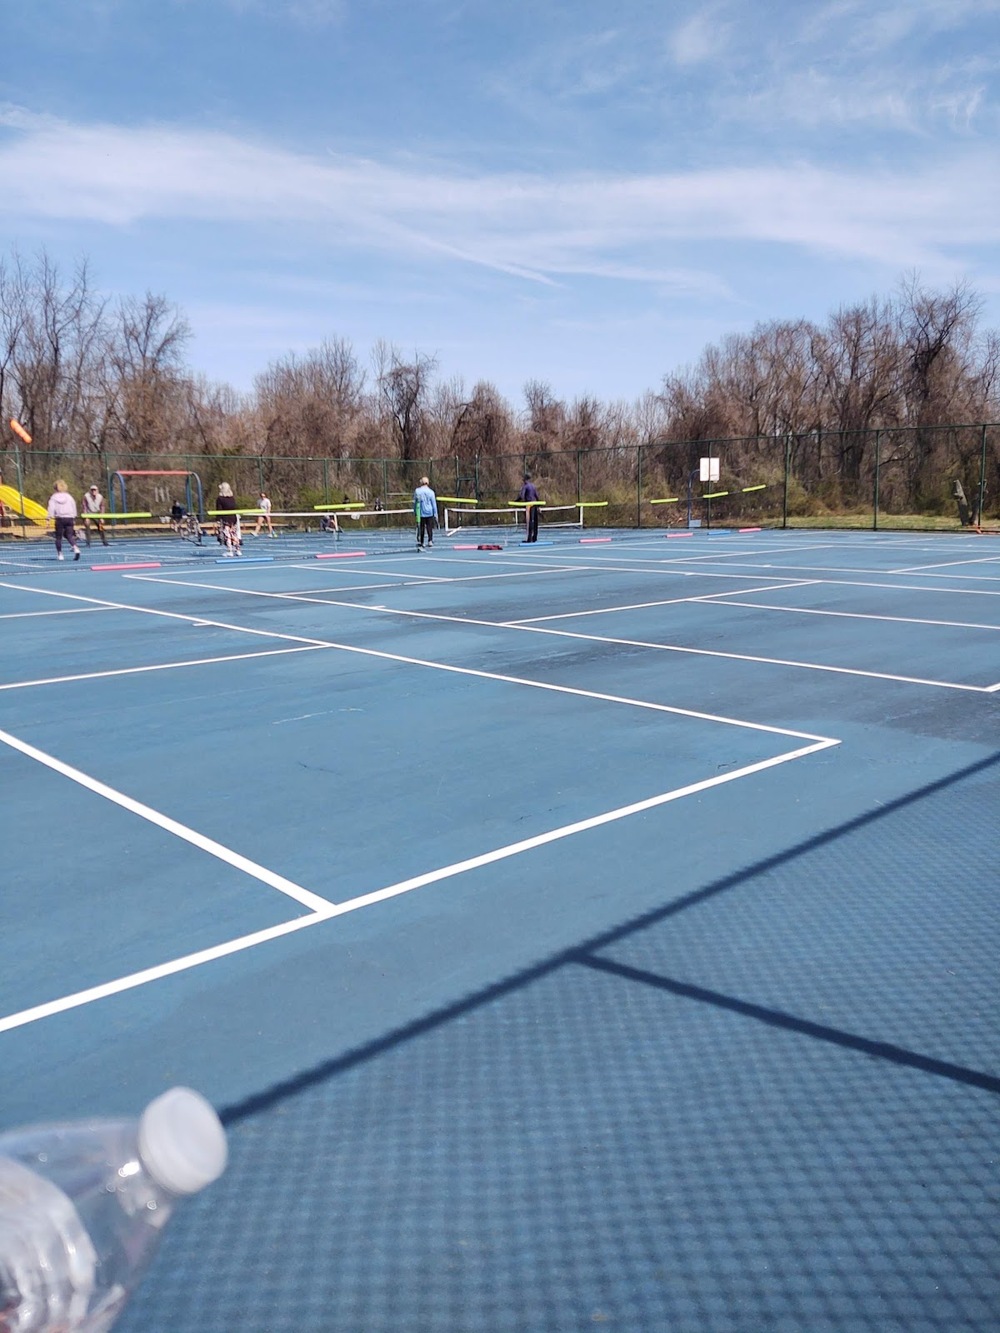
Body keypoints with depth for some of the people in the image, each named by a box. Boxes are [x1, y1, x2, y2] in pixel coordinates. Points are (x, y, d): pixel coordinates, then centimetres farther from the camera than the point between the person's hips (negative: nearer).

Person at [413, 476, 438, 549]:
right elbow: (434, 504, -1)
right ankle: (430, 540, -10)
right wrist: (435, 514, 4)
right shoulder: (431, 492, -4)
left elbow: (415, 503, 7)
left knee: (421, 528, 6)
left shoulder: (417, 491, 0)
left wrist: (415, 513, 16)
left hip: (421, 513, 1)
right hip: (429, 513, -1)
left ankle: (420, 543, 5)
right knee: (429, 527, 3)